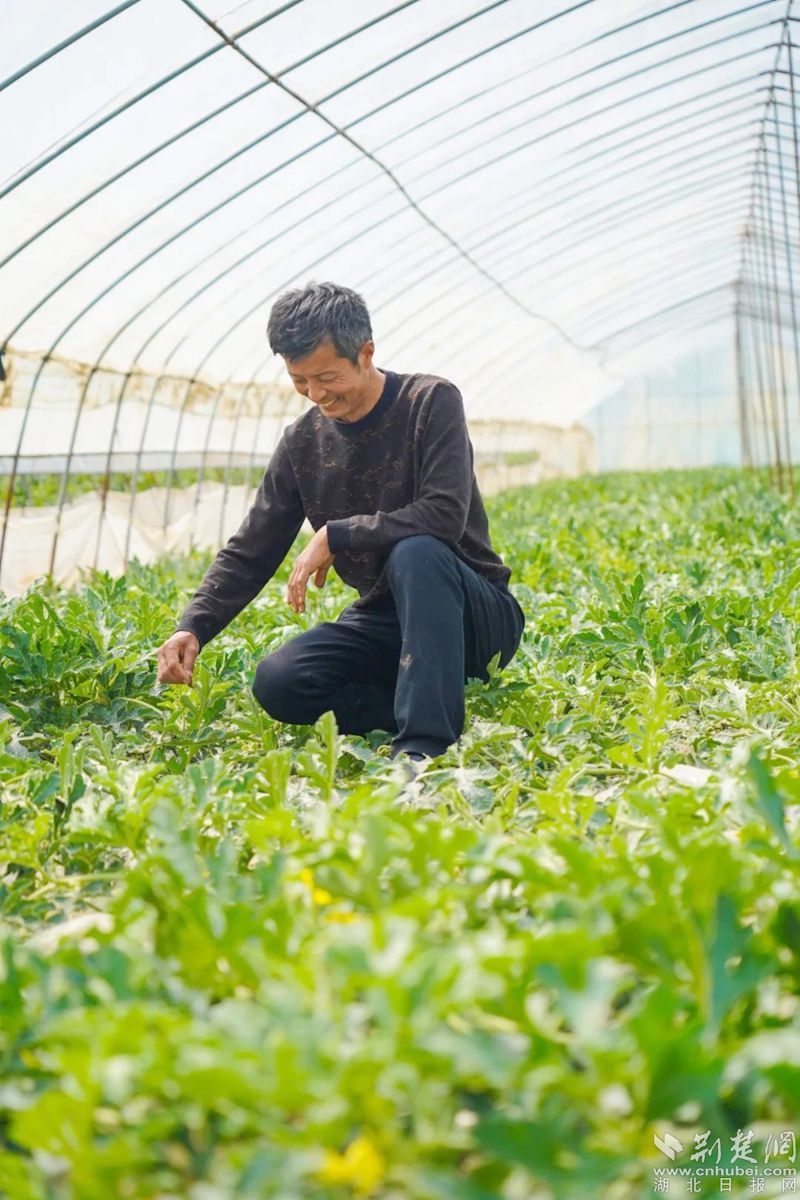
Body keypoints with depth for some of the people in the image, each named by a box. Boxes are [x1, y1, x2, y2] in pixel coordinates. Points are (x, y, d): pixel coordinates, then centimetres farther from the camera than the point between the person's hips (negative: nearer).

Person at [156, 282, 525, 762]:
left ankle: (425, 744, -38)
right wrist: (193, 628, -15)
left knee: (417, 552, -38)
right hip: (382, 619, 5)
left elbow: (444, 516, -27)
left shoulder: (431, 402, -13)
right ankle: (438, 711, -8)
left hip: (478, 615, -5)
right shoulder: (302, 441, 1)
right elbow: (249, 554, 1)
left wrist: (334, 536, -22)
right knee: (277, 683, -21)